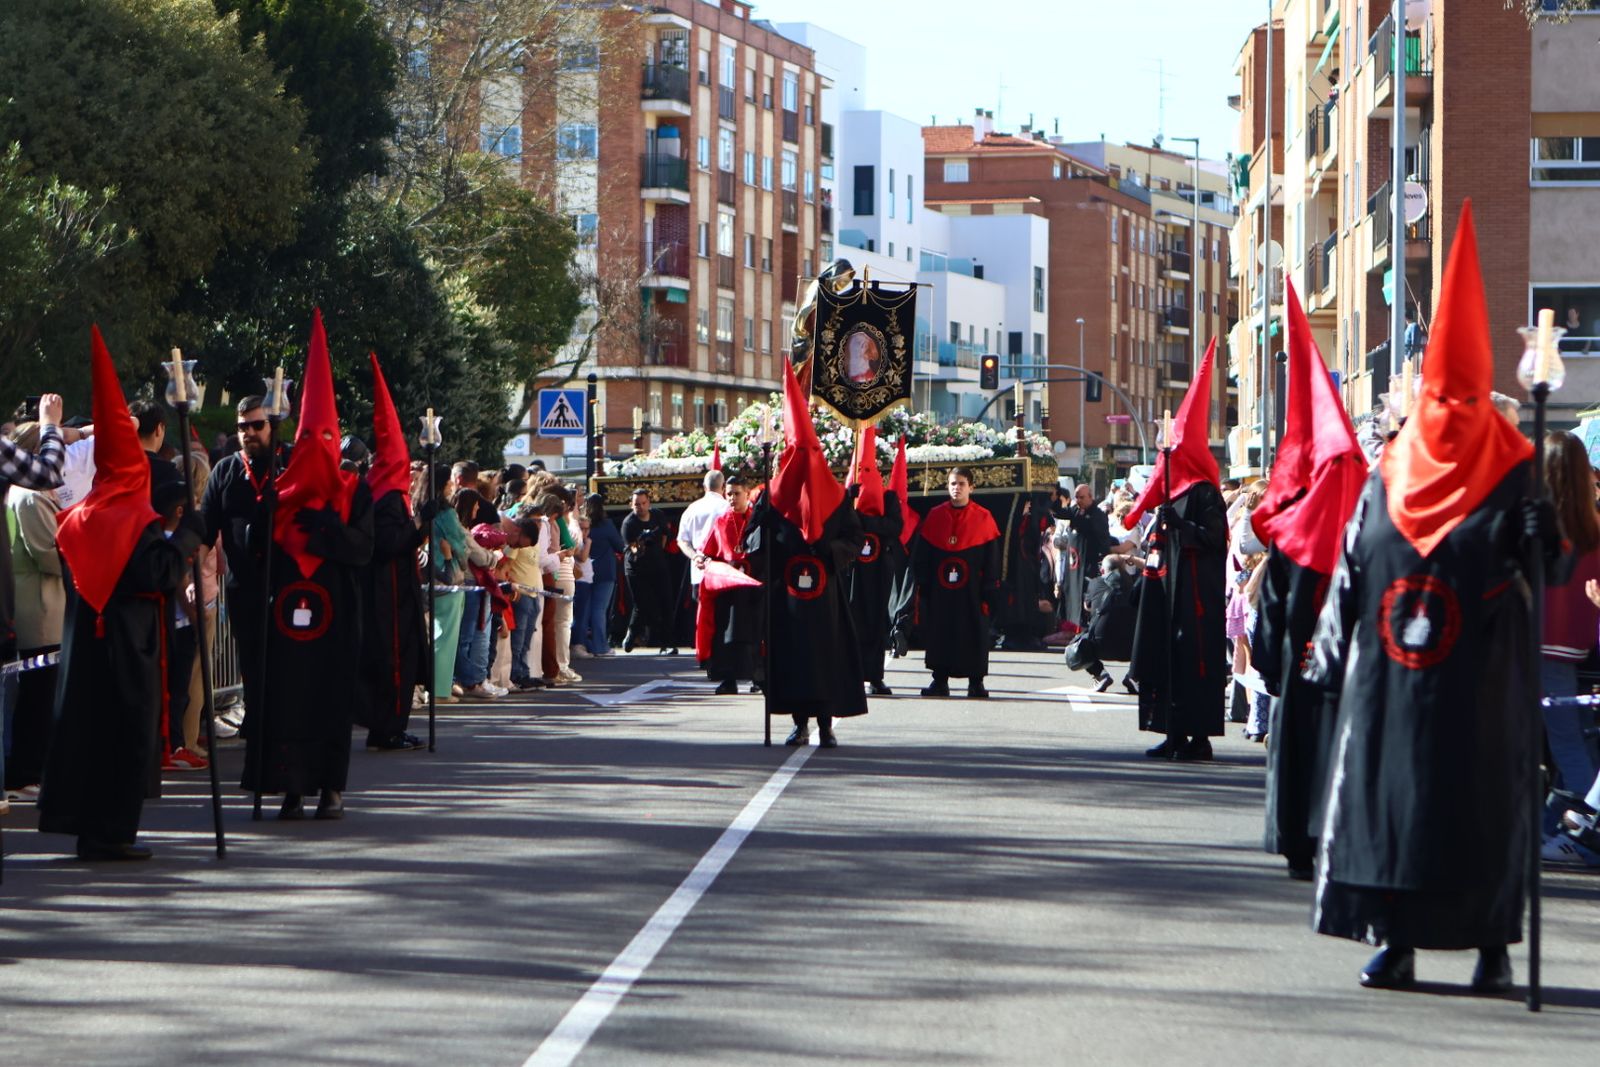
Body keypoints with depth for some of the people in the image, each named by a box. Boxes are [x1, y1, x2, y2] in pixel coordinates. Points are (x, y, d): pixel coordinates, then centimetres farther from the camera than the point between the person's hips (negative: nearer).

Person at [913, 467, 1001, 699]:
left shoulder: (983, 518, 0)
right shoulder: (935, 516, 6)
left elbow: (991, 560, 1)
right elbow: (921, 557, 8)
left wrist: (988, 592, -5)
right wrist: (923, 589, 2)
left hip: (971, 591, -2)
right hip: (939, 591, 2)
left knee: (975, 634, 0)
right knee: (939, 634, 5)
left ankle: (976, 683, 8)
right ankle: (940, 680, 14)